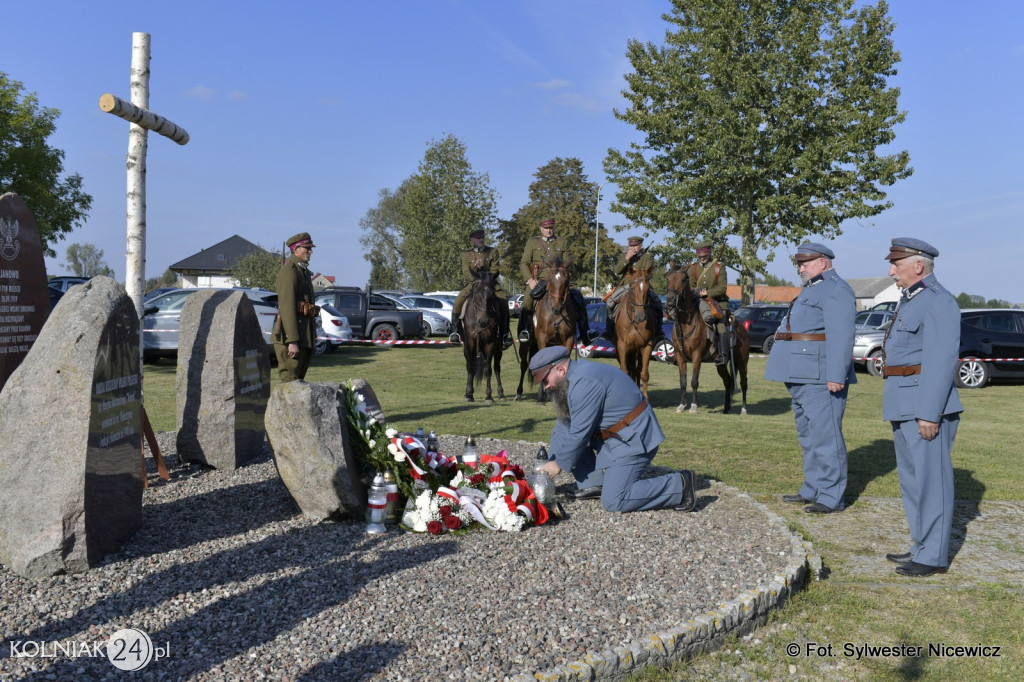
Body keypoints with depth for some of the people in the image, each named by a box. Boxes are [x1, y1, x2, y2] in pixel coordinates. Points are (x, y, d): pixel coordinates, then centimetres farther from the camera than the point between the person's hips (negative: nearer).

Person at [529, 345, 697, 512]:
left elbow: (579, 433, -21)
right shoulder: (575, 375, 8)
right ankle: (593, 485, 9)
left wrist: (559, 464, -7)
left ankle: (679, 485, -5)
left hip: (632, 439, -10)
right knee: (562, 432, 8)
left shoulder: (583, 382, -24)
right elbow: (565, 424, 13)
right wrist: (551, 463, 9)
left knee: (613, 501, -14)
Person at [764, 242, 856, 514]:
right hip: (801, 378, 11)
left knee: (825, 436, -6)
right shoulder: (811, 290, 23)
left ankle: (831, 497, 0)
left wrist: (836, 375, -26)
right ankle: (812, 489, 24)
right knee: (808, 436, 15)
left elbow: (841, 336, -20)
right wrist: (791, 371, 26)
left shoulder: (836, 291, -11)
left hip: (820, 379, -11)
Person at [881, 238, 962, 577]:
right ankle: (922, 545, 26)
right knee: (911, 479, 15)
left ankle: (934, 556, 6)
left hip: (927, 405, -10)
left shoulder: (938, 301, -14)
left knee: (931, 479, -3)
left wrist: (930, 413, -23)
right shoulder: (911, 300, 17)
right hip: (904, 406, 10)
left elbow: (941, 360, -20)